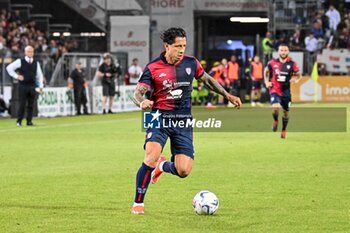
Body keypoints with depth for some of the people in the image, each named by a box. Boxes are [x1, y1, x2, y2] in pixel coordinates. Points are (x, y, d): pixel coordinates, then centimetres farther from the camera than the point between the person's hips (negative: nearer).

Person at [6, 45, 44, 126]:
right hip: (22, 85, -3)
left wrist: (40, 86, 7)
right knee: (22, 104, -4)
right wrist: (16, 76, -4)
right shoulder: (20, 61, -1)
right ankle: (19, 121, 4)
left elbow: (39, 75, 15)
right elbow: (9, 68, 2)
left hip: (32, 86, 3)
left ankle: (29, 121, 9)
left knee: (31, 105, 3)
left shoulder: (36, 63, 10)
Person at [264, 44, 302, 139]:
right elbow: (266, 71, 16)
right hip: (275, 90, -1)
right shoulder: (273, 63, -3)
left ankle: (284, 130, 33)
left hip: (286, 91, 1)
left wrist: (296, 79, -17)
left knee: (286, 112, 12)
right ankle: (275, 121, 8)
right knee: (275, 108, -25)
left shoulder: (292, 64, -5)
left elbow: (299, 75, 4)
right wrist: (266, 82, 5)